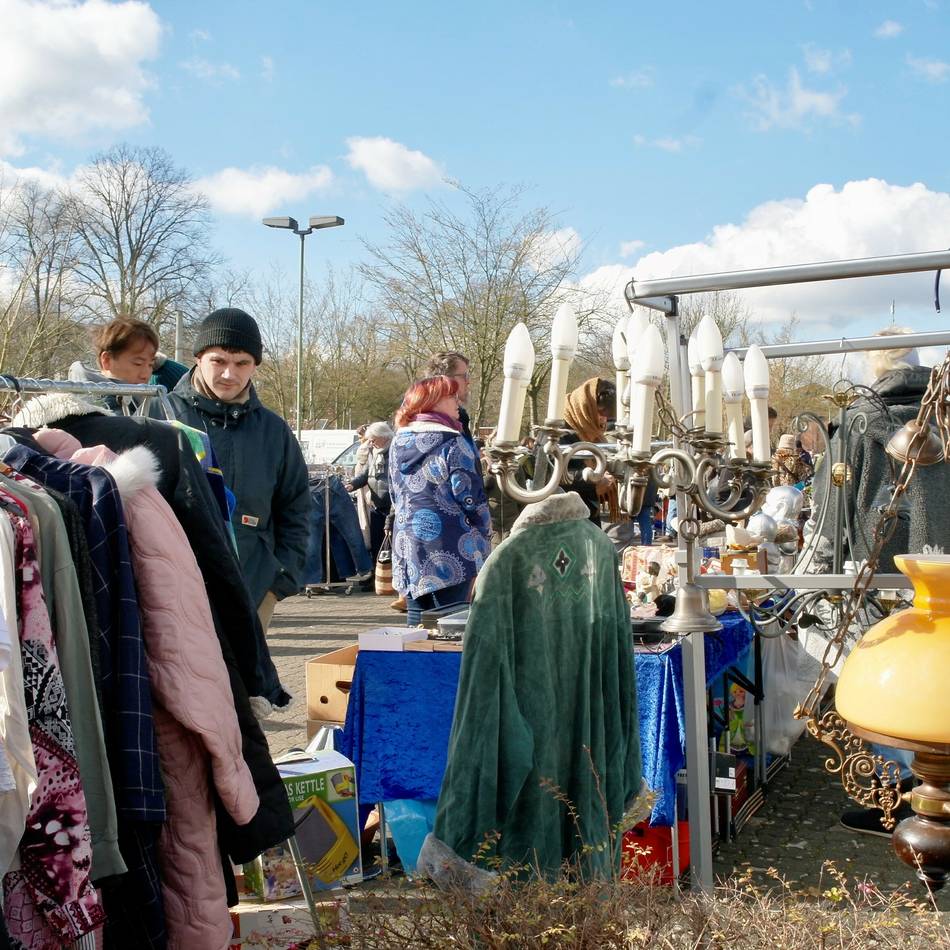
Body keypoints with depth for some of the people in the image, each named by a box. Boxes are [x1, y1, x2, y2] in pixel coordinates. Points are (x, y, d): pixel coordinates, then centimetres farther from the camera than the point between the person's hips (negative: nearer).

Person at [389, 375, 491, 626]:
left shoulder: (398, 442, 10)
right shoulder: (453, 443, -11)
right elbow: (472, 498, -11)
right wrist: (485, 541, 2)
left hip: (407, 545, 7)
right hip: (449, 550, -6)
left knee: (416, 617, 12)